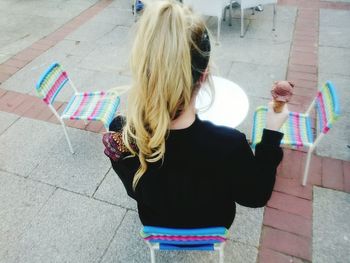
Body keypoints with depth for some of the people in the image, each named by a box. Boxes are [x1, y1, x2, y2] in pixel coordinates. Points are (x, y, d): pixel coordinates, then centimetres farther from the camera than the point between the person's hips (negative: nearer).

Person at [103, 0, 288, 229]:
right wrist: (272, 132, -15)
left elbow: (136, 189, -10)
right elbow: (257, 196, -18)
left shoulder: (120, 133, -33)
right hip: (211, 227, -1)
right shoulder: (227, 145, -42)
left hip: (155, 225, 2)